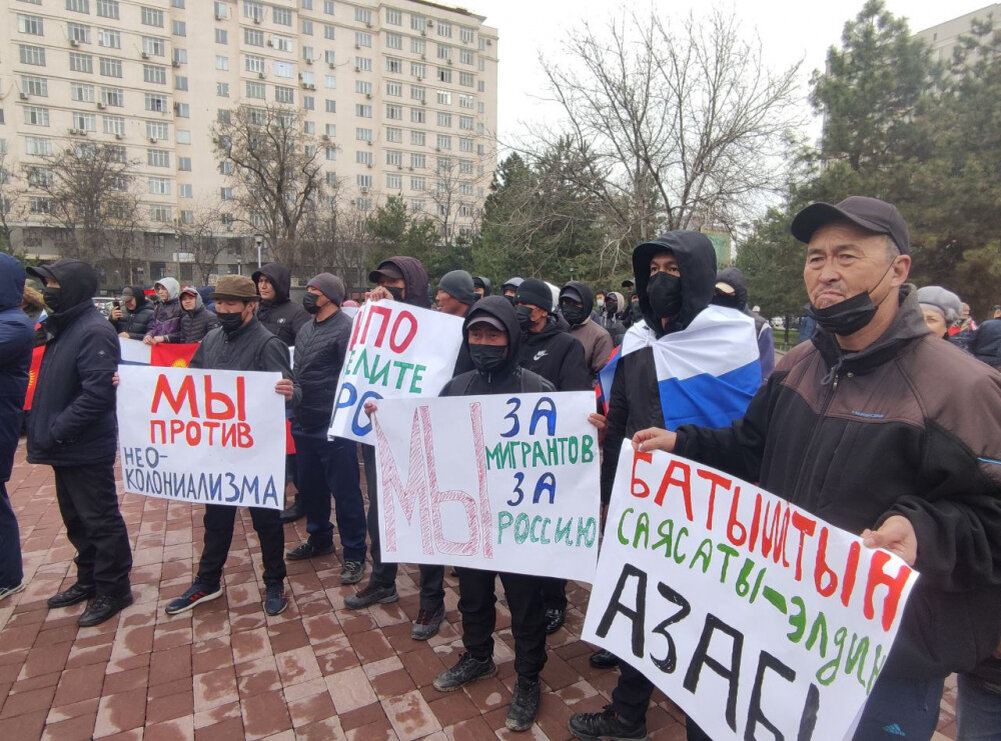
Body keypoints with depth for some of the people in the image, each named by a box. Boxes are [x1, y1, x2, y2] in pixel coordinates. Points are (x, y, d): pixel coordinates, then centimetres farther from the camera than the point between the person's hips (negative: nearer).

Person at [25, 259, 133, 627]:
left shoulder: (94, 331, -18)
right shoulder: (64, 327, 12)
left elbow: (96, 393, -26)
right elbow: (54, 386, 18)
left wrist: (54, 433, -22)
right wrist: (41, 427, 8)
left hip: (87, 451, -10)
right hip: (66, 448, 10)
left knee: (100, 520, 2)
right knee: (77, 519, 20)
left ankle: (112, 590, 16)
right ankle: (89, 579, 35)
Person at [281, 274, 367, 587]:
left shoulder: (346, 329, -14)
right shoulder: (305, 329, 13)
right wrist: (294, 397, 15)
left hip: (333, 427, -9)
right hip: (304, 424, 9)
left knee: (345, 491, 1)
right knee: (310, 486, 21)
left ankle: (353, 554, 15)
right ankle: (319, 539, 40)